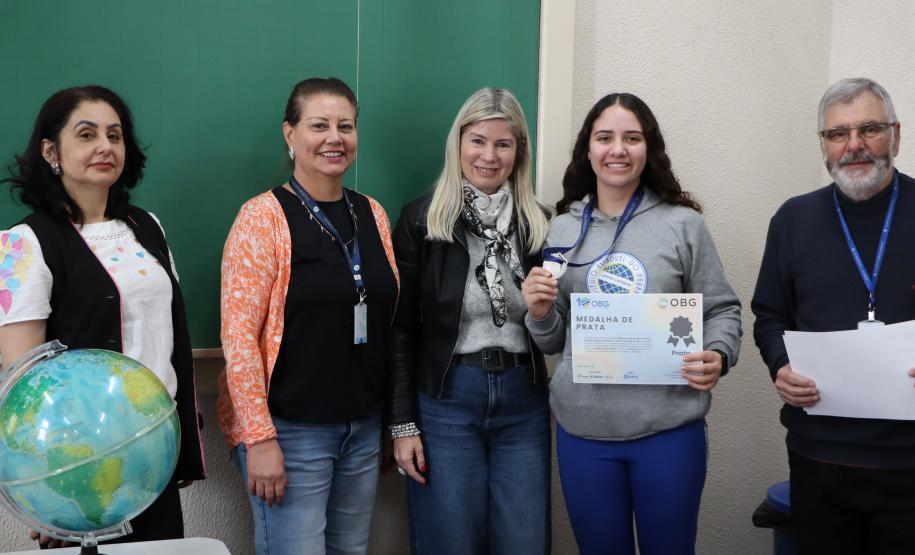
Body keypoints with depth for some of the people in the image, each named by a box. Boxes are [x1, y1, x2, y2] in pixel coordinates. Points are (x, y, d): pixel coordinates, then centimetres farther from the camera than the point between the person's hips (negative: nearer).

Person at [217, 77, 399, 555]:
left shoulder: (373, 215, 8)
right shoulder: (263, 217, -10)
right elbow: (239, 335, -14)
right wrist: (259, 438, -17)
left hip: (364, 426, 6)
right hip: (290, 431, -6)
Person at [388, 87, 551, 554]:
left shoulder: (539, 223, 7)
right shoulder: (421, 219, -3)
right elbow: (401, 328, -3)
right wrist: (403, 424, -6)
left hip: (524, 400, 3)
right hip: (446, 400, -3)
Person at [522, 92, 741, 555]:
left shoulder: (683, 224, -1)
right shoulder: (563, 230, 6)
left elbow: (722, 310, 3)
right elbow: (553, 342, 12)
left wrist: (717, 356, -16)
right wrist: (539, 314, -9)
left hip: (668, 429, -2)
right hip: (583, 430, 2)